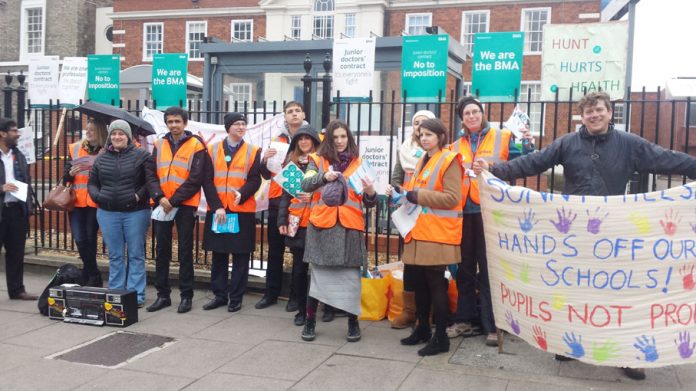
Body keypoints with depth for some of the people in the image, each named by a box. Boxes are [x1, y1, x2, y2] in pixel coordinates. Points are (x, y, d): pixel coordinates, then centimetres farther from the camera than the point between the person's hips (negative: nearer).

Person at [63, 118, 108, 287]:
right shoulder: (74, 148, 9)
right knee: (80, 239, -2)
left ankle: (88, 276, 15)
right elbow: (65, 176, 12)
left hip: (95, 202, -3)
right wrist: (70, 173, -9)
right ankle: (94, 276, 12)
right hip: (76, 201, 3)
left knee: (90, 238, 1)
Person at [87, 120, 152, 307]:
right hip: (107, 213, 4)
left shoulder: (141, 155, -2)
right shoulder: (101, 159, 11)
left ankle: (136, 295, 9)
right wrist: (97, 196, -1)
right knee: (115, 256, 11)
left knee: (136, 255, 3)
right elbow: (92, 183, 17)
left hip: (135, 212, -4)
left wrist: (140, 196, -15)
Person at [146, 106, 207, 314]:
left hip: (185, 205, -4)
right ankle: (162, 294, 17)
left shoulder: (196, 146, -3)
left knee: (185, 250, 2)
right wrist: (160, 197, -12)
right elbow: (151, 174, 5)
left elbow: (195, 179, -10)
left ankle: (186, 295, 10)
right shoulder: (159, 145, 11)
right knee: (162, 250, 8)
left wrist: (174, 201, -14)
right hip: (162, 205, 4)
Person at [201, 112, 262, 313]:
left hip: (243, 211, -1)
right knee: (218, 255, 8)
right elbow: (207, 180, 0)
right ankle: (219, 295, 19)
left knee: (240, 256, 3)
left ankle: (236, 297, 12)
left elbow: (255, 180, -3)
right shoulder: (213, 150, 6)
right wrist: (216, 206, -11)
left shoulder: (253, 151, 4)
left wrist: (242, 194, -23)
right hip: (216, 210, 1)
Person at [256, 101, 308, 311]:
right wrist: (265, 160, -10)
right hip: (277, 200, 4)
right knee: (274, 249, 8)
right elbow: (267, 174, 11)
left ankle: (296, 295, 11)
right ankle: (271, 293, 17)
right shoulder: (277, 140, 11)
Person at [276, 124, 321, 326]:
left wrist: (313, 196, -20)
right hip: (296, 222, 3)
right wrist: (282, 220, 6)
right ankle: (301, 310, 16)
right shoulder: (291, 162, 13)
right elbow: (285, 193, 12)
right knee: (299, 267, 5)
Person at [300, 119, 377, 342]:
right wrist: (324, 176, -28)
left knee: (351, 277, 2)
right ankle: (310, 321, 19)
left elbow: (368, 202, 5)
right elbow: (305, 185, -11)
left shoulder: (358, 164, 9)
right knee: (318, 275, 5)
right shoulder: (317, 160, 7)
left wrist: (371, 193, -17)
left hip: (350, 227, 1)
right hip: (322, 226, -1)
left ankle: (353, 322, 17)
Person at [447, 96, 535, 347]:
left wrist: (528, 146, -19)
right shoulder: (457, 146, 15)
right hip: (464, 212, 5)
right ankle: (466, 320, 21)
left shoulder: (502, 138, 2)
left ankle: (492, 325, 5)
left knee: (489, 269, -2)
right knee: (465, 268, 11)